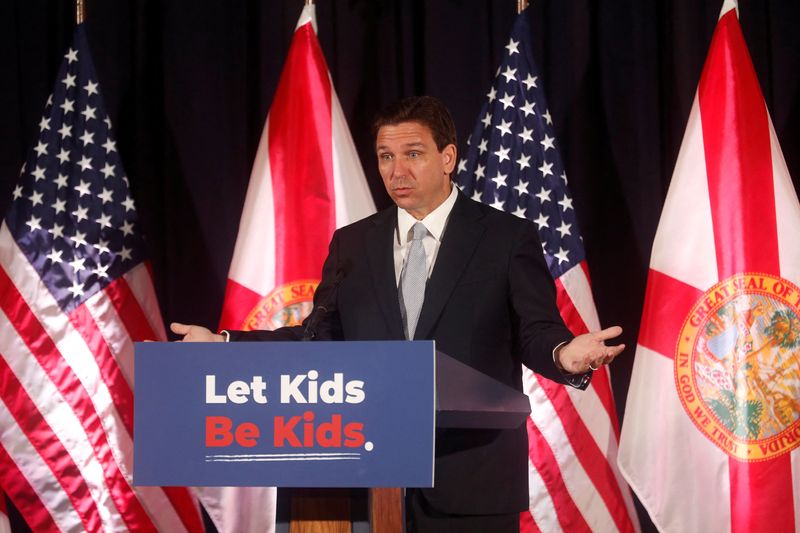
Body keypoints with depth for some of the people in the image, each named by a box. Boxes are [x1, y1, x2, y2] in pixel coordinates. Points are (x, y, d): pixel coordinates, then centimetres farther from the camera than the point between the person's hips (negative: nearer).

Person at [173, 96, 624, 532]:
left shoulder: (509, 238, 0)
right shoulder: (352, 244, 12)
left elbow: (536, 334, -4)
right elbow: (322, 337, 12)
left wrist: (566, 355, -28)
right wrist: (224, 344, 2)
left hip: (472, 481, -3)